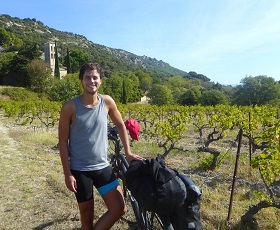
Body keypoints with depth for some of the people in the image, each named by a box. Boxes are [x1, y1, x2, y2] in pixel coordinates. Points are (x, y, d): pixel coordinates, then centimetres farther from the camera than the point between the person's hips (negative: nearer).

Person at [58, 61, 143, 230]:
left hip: (103, 166, 3)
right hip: (79, 170, -3)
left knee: (119, 209, 2)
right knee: (87, 216, 12)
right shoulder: (70, 107, -14)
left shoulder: (107, 102, -5)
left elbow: (121, 125, 9)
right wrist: (68, 173, -8)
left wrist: (128, 152, 6)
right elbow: (63, 141, -8)